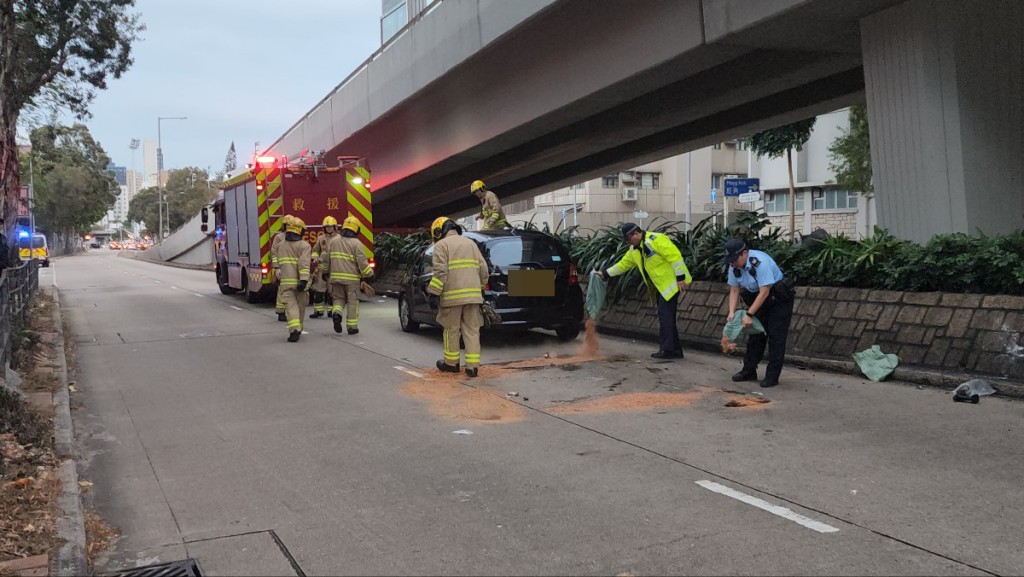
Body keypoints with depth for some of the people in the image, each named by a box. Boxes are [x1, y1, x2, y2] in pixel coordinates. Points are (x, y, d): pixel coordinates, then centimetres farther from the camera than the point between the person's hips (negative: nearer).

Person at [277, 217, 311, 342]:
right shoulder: (304, 245, -4)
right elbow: (304, 264, -17)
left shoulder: (281, 246, 11)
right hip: (298, 282, -2)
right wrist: (304, 280, -23)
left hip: (286, 282, 2)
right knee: (300, 306, 14)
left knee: (291, 306, -4)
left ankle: (294, 329, -23)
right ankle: (298, 329, 27)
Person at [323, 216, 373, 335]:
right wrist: (369, 274, 1)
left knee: (338, 298, 18)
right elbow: (362, 262, -10)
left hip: (335, 276, 3)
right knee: (352, 301, 6)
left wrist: (325, 272, 22)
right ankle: (352, 326, 7)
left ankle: (336, 312, -11)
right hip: (351, 278, -3)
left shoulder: (333, 241, 6)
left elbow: (326, 258, 11)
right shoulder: (356, 243, -8)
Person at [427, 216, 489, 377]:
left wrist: (434, 294, -11)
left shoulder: (441, 245, 1)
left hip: (452, 295, -5)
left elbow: (440, 272, -12)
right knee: (472, 330, 6)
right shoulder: (471, 243, 18)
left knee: (451, 330, 8)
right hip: (473, 294, 5)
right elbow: (483, 269, 15)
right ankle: (473, 366, 3)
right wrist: (481, 288, 25)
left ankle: (451, 363, 20)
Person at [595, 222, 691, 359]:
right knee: (665, 316, 9)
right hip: (660, 285, 9)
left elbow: (675, 256, -22)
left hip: (671, 282, -9)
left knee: (665, 314, -13)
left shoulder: (656, 240, -19)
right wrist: (605, 274, 24)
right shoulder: (634, 249, 11)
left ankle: (668, 349, -11)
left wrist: (680, 278, -23)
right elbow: (623, 264, 23)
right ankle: (675, 349, 14)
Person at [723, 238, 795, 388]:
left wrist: (749, 315, -31)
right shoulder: (734, 266, -10)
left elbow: (764, 292, -32)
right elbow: (734, 290, -2)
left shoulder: (760, 262, -33)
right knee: (755, 334, 9)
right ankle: (749, 371, 17)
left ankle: (772, 376, -3)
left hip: (779, 298, -7)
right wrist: (732, 312, -16)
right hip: (758, 298, 7)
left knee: (775, 337, -7)